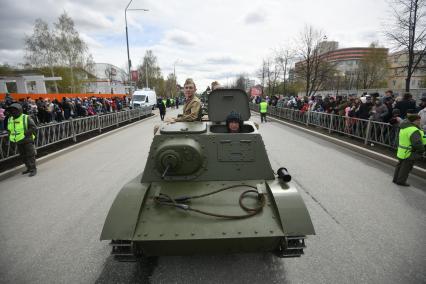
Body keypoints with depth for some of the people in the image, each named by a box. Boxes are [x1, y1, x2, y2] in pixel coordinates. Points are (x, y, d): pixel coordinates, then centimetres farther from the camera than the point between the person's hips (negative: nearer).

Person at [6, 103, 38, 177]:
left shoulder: (26, 118, -8)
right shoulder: (10, 120, 11)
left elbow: (33, 127, -14)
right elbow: (9, 130, 23)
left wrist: (26, 133, -20)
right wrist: (11, 137, 9)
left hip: (27, 140, -7)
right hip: (18, 142, 7)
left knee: (30, 155, -4)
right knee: (23, 156, 13)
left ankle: (33, 169, 1)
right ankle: (29, 168, 26)